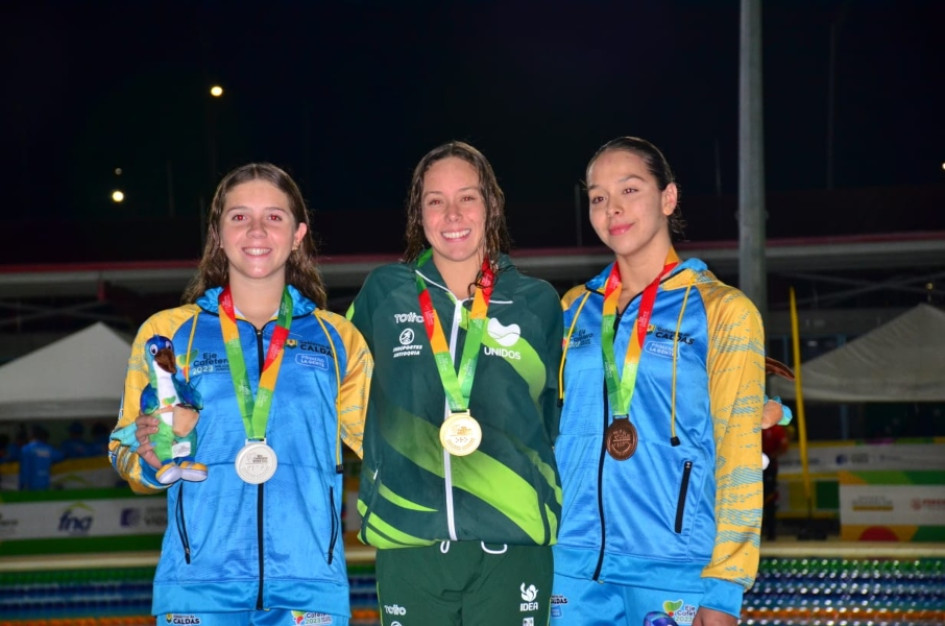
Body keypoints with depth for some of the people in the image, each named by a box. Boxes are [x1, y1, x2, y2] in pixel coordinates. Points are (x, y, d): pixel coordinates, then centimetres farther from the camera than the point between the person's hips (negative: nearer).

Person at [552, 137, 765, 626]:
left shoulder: (722, 310, 0)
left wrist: (723, 587, -9)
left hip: (674, 568, -3)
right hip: (574, 565, 4)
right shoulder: (575, 310, 11)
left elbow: (740, 456, -3)